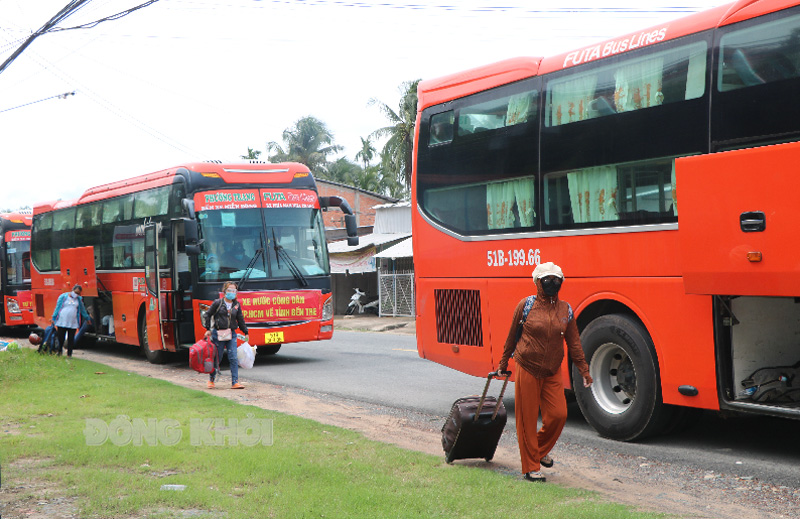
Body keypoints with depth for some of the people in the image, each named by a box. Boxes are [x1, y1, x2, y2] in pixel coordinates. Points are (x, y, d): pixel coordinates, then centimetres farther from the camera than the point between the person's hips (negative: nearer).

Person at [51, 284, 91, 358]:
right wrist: (53, 318, 1)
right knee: (60, 338, -1)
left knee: (71, 339, 2)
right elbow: (57, 307, 4)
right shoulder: (63, 296, 2)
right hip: (62, 322, -3)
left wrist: (87, 318, 31)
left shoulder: (79, 299, 12)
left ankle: (69, 354, 10)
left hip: (73, 323, 3)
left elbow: (82, 309, 24)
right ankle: (59, 353, 17)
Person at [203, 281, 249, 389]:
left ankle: (235, 382, -6)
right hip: (218, 334, -3)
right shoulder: (217, 303, -1)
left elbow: (240, 319, 16)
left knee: (233, 358, -6)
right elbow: (208, 315, 5)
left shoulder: (236, 305, 8)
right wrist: (208, 329, 2)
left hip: (231, 334, 3)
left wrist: (246, 333, 18)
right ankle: (211, 380, 22)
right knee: (216, 358, 4)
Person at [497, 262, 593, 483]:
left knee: (558, 414, -4)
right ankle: (530, 467, 12)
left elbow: (574, 342, 11)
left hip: (553, 372, 3)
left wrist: (583, 370, 9)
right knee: (527, 418, 0)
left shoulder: (565, 309, 5)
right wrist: (503, 363, 12)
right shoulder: (526, 305, -5)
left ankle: (541, 449, 25)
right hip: (527, 369, -3)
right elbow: (512, 336, 6)